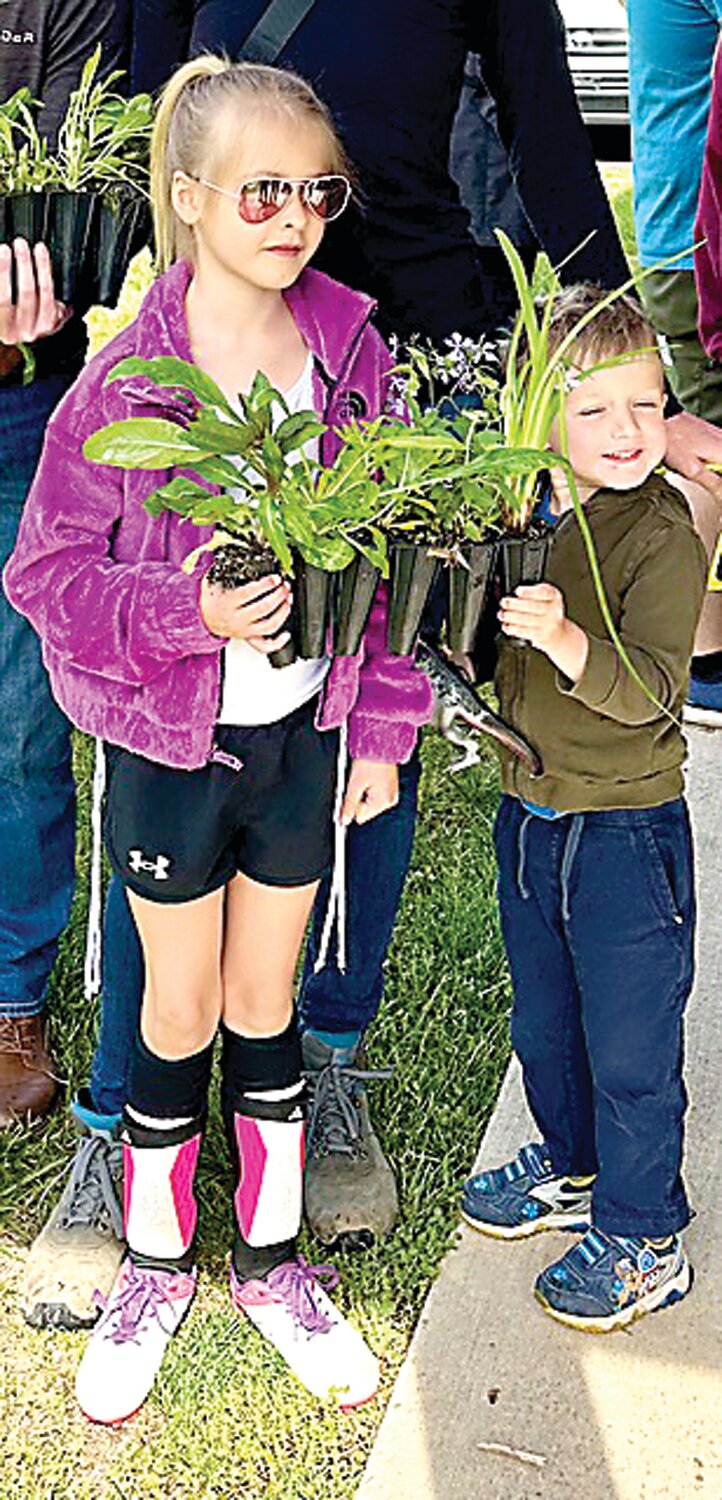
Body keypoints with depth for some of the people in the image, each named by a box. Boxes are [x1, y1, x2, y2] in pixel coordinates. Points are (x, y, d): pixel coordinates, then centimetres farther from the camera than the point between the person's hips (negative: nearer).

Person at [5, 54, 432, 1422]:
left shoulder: (351, 350, -4)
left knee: (266, 1000, 16)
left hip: (303, 732, 3)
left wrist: (384, 723, 3)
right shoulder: (128, 379, -16)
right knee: (180, 1015, 11)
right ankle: (155, 1265, 34)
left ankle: (271, 1260, 35)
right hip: (171, 744, -3)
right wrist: (186, 613, -28)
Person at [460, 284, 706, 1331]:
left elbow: (650, 690, -27)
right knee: (541, 1022, 24)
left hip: (626, 833, -6)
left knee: (630, 1049, 8)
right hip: (529, 814, 7)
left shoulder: (663, 534, -18)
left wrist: (563, 638, -43)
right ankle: (570, 1165, 49)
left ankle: (643, 1239, 29)